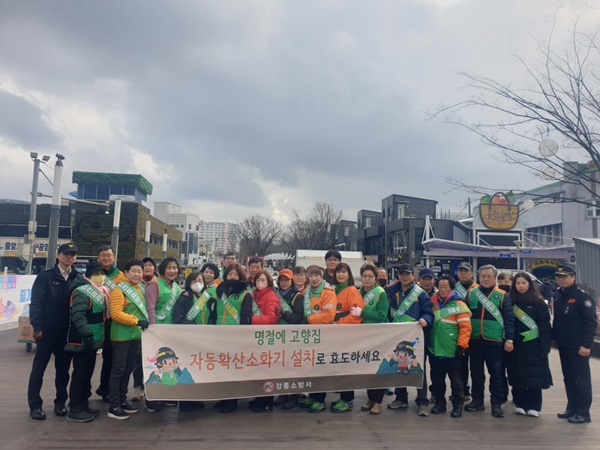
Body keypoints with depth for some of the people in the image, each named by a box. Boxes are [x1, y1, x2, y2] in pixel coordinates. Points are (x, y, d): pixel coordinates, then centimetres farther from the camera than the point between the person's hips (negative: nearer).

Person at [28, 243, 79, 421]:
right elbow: (36, 302, -7)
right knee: (38, 369, 6)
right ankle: (35, 405, 17)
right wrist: (37, 327, -13)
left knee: (63, 369, 11)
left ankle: (60, 402, 23)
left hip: (68, 332, 3)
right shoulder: (45, 276, -3)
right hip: (47, 330, -2)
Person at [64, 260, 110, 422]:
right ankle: (74, 409, 5)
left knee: (88, 373, 16)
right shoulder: (82, 291, -16)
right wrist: (87, 334, -29)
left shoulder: (100, 292, 13)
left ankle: (83, 404, 26)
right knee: (80, 374, -3)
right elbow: (78, 316, -26)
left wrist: (95, 335, 20)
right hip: (82, 340, -9)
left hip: (93, 340, 9)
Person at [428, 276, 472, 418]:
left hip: (451, 351, -5)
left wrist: (461, 346, -13)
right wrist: (427, 342, 14)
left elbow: (465, 327, -10)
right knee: (436, 379, 13)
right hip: (434, 350, 5)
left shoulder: (458, 305, -7)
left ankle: (457, 406, 19)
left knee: (455, 380, 6)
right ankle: (439, 403, 27)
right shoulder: (433, 303, 9)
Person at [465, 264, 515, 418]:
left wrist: (509, 339, -8)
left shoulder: (502, 295, 0)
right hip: (474, 340, 2)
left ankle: (497, 404, 15)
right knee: (476, 372, 12)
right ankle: (477, 400, 24)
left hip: (495, 341, -2)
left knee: (497, 373, 4)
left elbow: (509, 319, -1)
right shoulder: (471, 293, 5)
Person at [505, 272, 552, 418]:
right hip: (515, 345, 3)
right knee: (517, 374, 6)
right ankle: (520, 404, 17)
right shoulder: (511, 301, 5)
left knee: (534, 375, 2)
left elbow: (545, 325, -5)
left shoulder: (538, 302, -2)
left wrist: (544, 346, -11)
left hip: (533, 345, -2)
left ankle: (533, 406, 10)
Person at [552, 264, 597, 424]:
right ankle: (572, 408, 25)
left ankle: (583, 413, 11)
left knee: (582, 378, 2)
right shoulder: (558, 296, 9)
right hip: (563, 344, 7)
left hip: (578, 345, -7)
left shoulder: (583, 296, -12)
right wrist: (554, 337, 10)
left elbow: (591, 322, -16)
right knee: (568, 377, 14)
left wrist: (586, 344, -20)